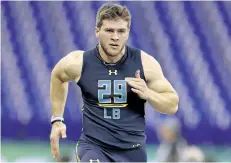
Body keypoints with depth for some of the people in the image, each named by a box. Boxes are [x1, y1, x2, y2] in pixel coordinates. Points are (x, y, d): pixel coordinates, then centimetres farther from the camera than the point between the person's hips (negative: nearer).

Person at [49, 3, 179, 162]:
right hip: (93, 145, -2)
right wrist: (57, 120, 14)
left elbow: (173, 105, -1)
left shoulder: (145, 63, -10)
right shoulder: (79, 63, -10)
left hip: (132, 149, 2)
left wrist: (147, 94, -21)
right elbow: (57, 76, 15)